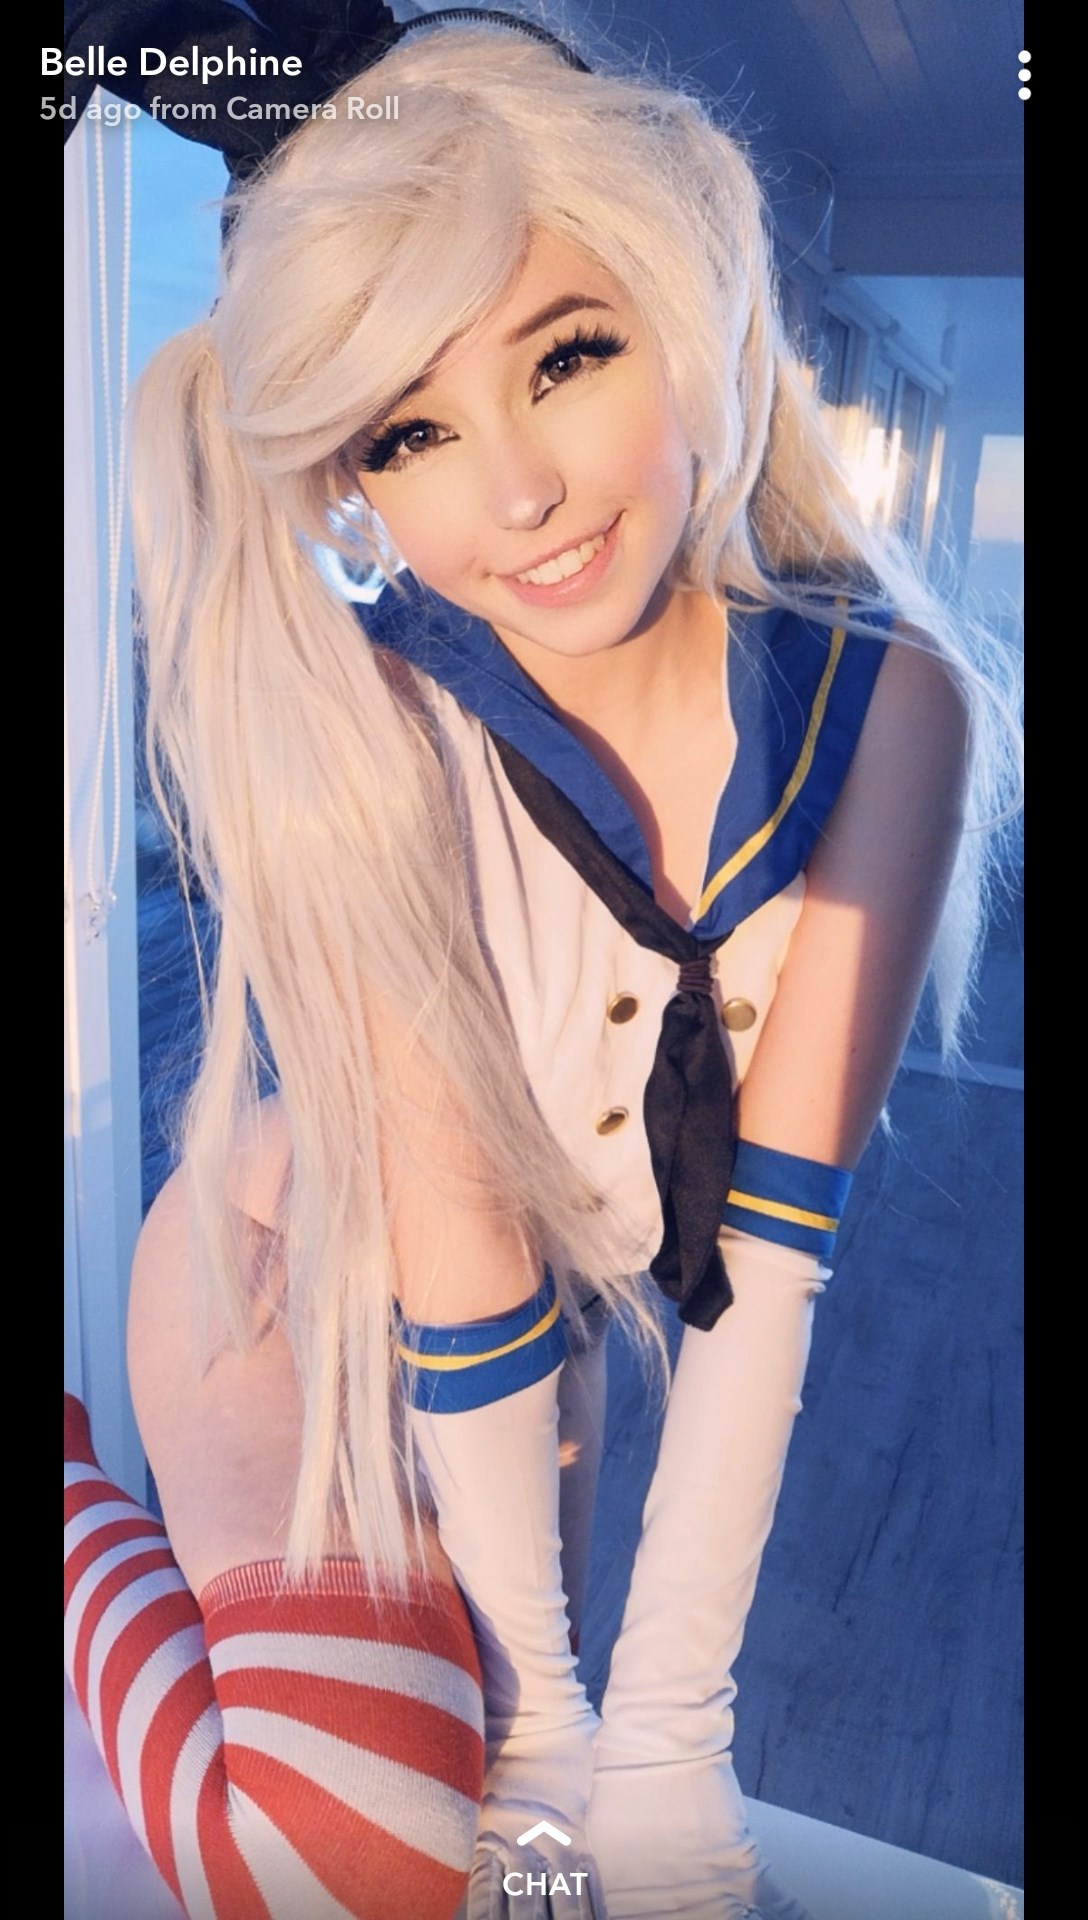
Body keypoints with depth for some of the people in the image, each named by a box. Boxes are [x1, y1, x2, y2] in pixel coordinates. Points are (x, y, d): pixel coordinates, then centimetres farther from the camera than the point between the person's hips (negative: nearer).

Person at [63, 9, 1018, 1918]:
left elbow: (773, 1232, -23)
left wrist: (665, 1728, -20)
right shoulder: (367, 736, -30)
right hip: (302, 1273, -3)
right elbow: (456, 1248, -26)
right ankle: (67, 1496, 10)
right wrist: (541, 1702, -16)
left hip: (580, 1311, 4)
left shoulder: (889, 702, -21)